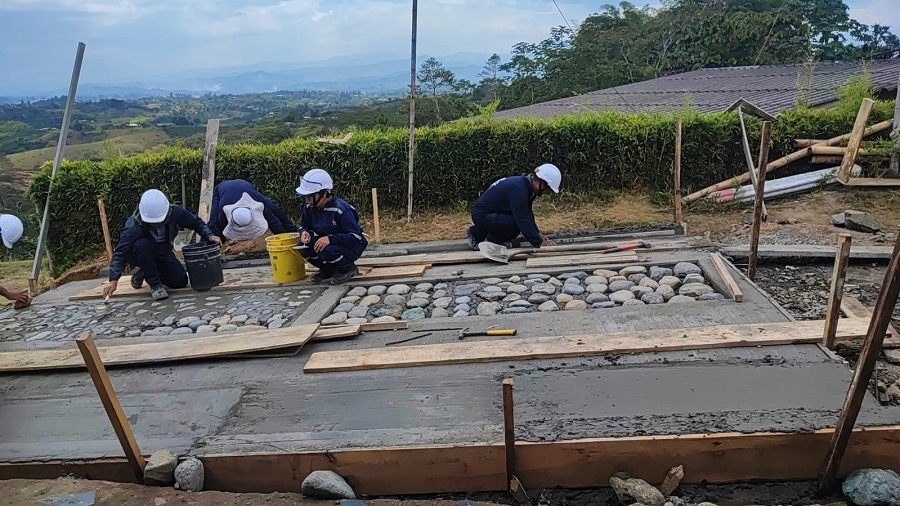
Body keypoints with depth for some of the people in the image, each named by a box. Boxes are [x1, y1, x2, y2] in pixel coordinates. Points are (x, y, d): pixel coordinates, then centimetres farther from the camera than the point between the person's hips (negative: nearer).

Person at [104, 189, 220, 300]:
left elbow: (196, 222, -5)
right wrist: (113, 280, -38)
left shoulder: (175, 212, -23)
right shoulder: (134, 225, -32)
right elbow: (120, 252, -32)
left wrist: (209, 236, -20)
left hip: (163, 252, 3)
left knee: (181, 281, -13)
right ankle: (155, 284, -18)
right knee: (142, 244, -38)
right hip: (140, 255, -3)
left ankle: (144, 273, 14)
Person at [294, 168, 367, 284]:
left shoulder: (341, 209, -28)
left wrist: (330, 239, -41)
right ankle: (328, 270, 8)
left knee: (327, 250, -36)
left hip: (352, 246, -7)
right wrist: (304, 232, -18)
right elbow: (305, 226, 8)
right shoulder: (310, 207, -7)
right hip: (326, 242, 7)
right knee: (304, 247, -18)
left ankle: (348, 268, -4)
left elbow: (355, 236, -30)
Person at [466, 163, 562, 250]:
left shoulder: (525, 183, 6)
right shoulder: (518, 189, -25)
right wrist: (539, 243, -22)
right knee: (516, 225, -26)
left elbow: (528, 213, 17)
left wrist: (537, 233, 11)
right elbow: (523, 220, -26)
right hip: (481, 215, -11)